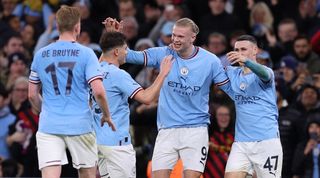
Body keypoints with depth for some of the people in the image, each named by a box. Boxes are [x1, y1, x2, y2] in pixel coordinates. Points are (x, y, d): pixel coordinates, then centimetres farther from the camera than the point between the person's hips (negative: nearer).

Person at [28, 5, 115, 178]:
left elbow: (32, 95, 12)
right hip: (80, 125, -2)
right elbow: (98, 91, -12)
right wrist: (107, 116, 5)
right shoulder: (85, 54, -4)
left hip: (48, 126, 2)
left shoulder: (40, 55, 6)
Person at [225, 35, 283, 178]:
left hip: (266, 140, -5)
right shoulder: (233, 73, 14)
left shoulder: (266, 73, -5)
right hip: (240, 143, 5)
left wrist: (246, 61, -49)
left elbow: (264, 73, -28)